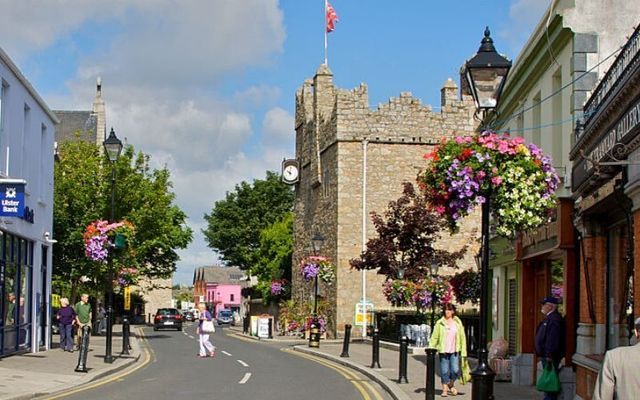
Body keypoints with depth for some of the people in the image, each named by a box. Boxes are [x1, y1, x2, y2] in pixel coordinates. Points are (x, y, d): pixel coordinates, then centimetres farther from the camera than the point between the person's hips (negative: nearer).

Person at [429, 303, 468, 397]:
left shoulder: (458, 322, 6)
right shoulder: (439, 323, 1)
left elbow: (462, 337, 7)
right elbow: (434, 337, 2)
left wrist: (463, 351, 3)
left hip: (455, 351, 1)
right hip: (443, 350, -1)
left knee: (455, 370, -4)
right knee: (444, 371, 1)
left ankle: (451, 385, 24)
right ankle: (445, 389, 15)